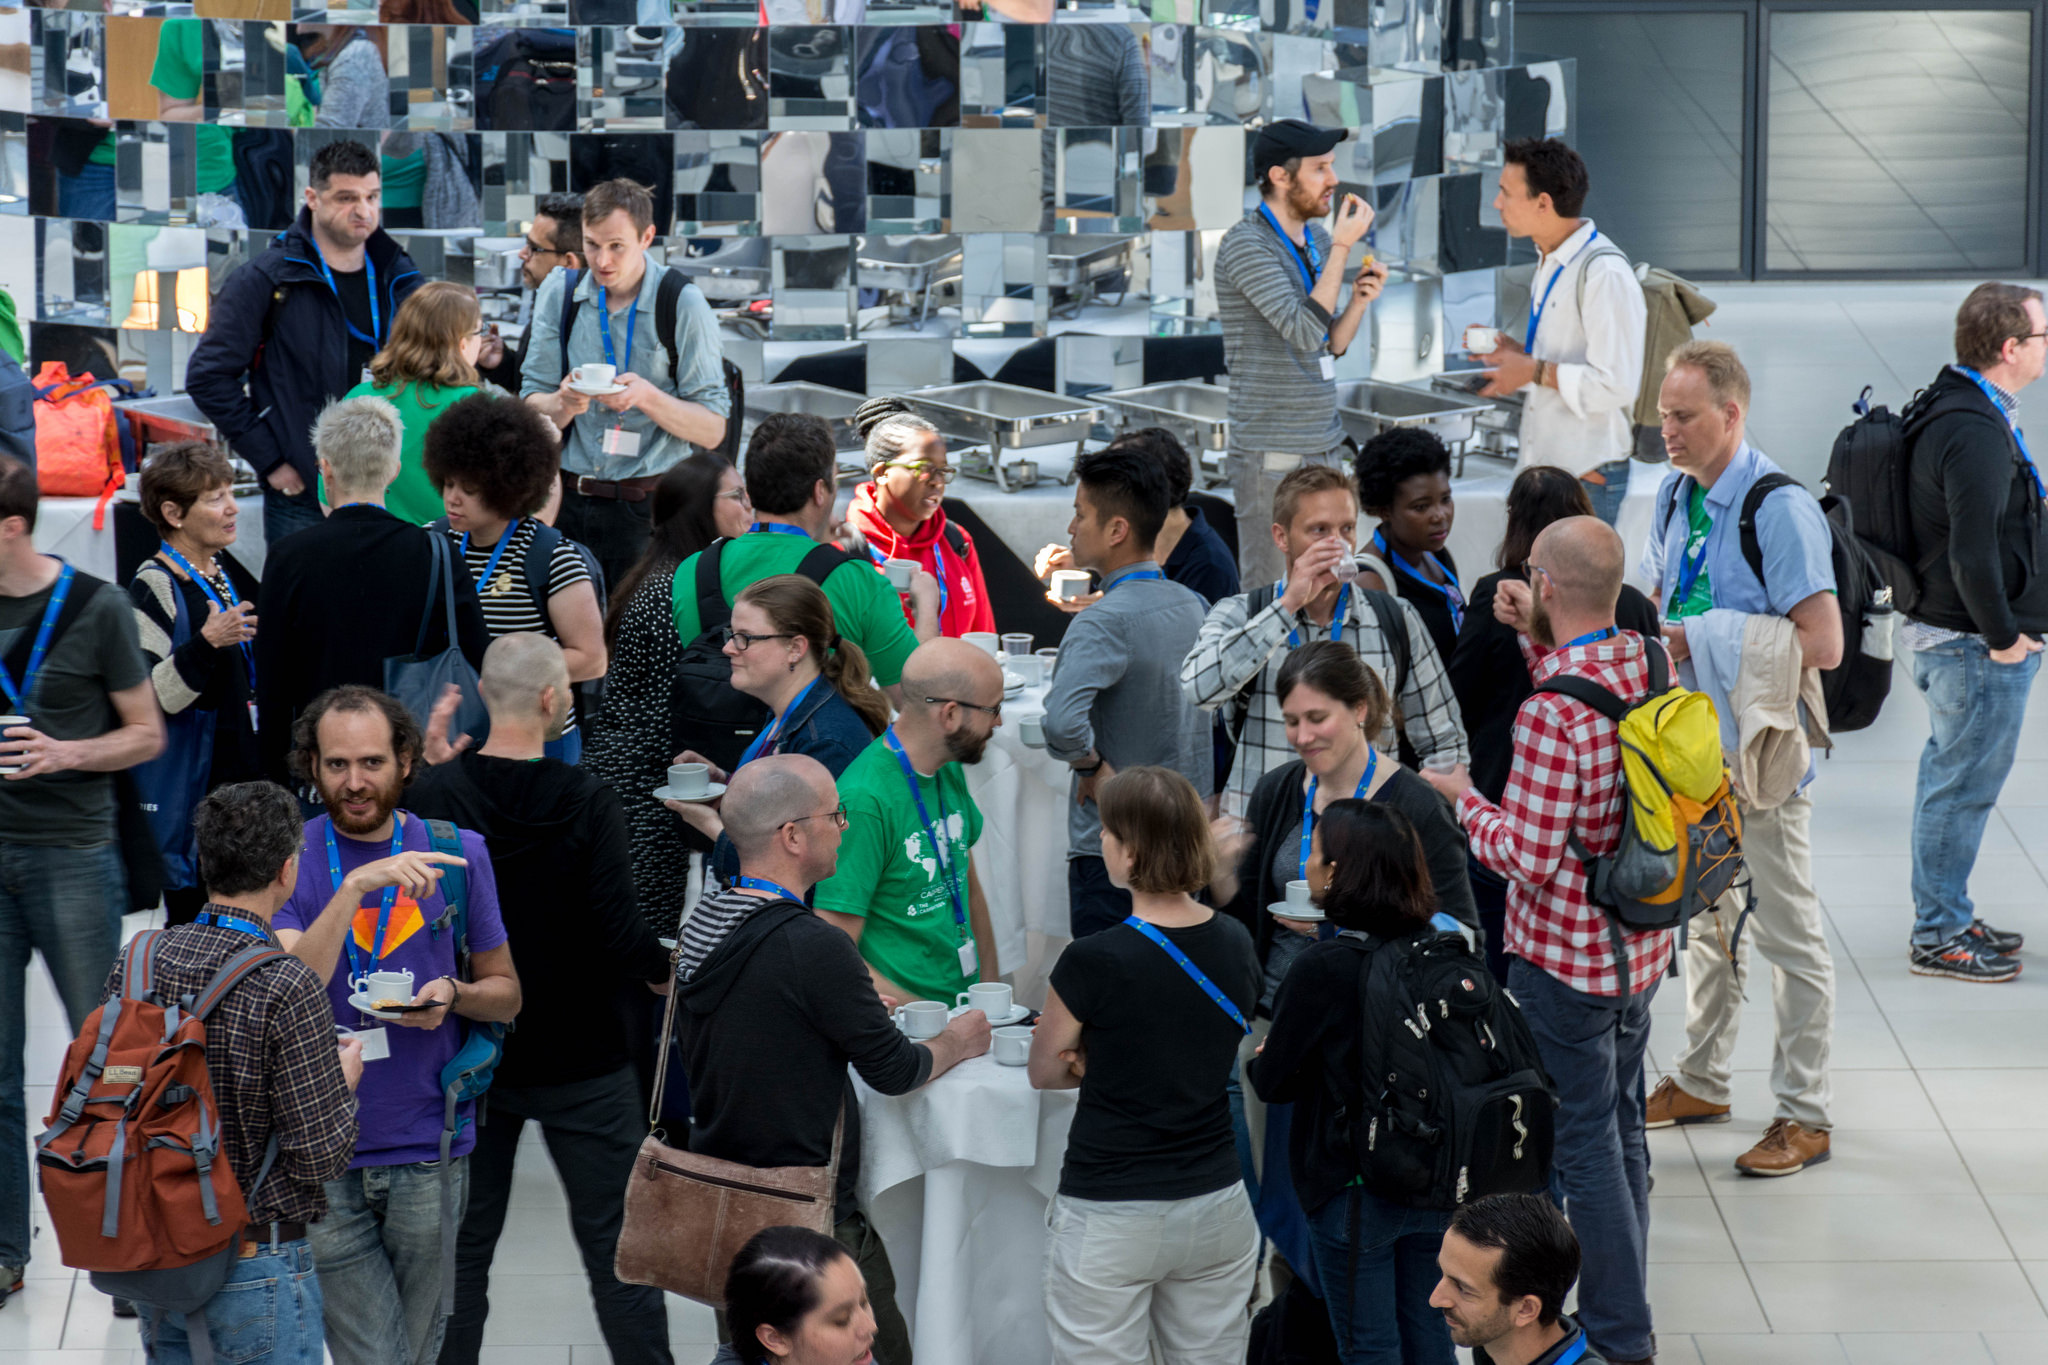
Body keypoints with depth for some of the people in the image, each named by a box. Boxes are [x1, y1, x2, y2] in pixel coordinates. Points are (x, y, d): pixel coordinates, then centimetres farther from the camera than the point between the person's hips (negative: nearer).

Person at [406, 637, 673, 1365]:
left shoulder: (428, 794, -10)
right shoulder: (587, 804, -17)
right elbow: (621, 940, -19)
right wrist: (664, 970, 1)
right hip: (581, 1059, -3)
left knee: (462, 1244, 13)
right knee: (616, 1242, 7)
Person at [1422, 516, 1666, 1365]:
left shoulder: (1550, 714, -28)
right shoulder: (1655, 664, -4)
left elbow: (1528, 859, -24)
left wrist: (1465, 800, -8)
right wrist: (1539, 643, 8)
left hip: (1565, 960, -8)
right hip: (1642, 944, 8)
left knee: (1584, 1143, 4)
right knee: (1619, 1127, 20)